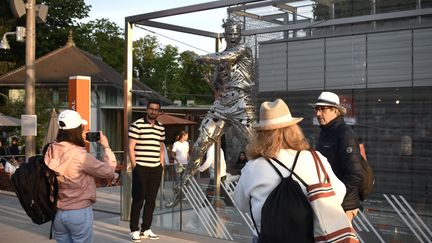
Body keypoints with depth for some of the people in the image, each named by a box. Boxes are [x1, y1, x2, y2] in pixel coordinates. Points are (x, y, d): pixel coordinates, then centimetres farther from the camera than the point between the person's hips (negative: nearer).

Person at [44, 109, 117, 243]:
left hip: (56, 212, 6)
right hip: (79, 212, -5)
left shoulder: (50, 151, -4)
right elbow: (109, 171, -13)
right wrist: (106, 147, -1)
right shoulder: (80, 156, -21)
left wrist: (81, 144, 8)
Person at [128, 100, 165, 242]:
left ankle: (146, 229, 18)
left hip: (156, 169, 5)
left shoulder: (161, 128, 12)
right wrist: (134, 166, -10)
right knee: (138, 200, -1)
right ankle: (134, 230, 7)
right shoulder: (137, 125, -6)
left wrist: (162, 165, 11)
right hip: (140, 168, -5)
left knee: (151, 200, 9)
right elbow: (131, 147, -7)